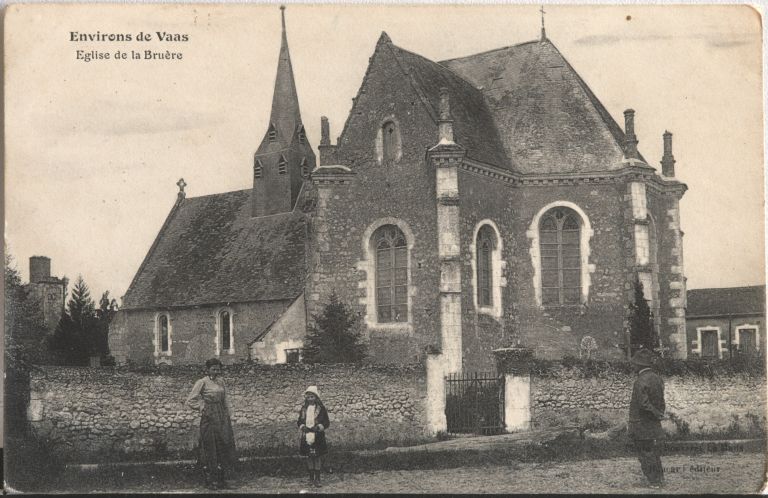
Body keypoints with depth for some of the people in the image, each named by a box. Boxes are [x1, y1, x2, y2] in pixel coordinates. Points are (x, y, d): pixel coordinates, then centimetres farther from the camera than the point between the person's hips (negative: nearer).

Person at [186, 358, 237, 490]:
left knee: (224, 447, 5)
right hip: (209, 419, -6)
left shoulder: (221, 381, 12)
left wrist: (227, 414, 11)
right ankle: (210, 480, 7)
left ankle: (221, 479, 14)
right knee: (209, 449, -1)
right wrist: (202, 406, -7)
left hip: (222, 418, 6)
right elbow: (190, 400, -4)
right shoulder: (202, 382, -5)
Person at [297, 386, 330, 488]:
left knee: (318, 457, -3)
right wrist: (303, 427, -7)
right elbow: (299, 421, 14)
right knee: (309, 457, 6)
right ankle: (311, 478, 14)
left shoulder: (321, 408, -1)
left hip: (318, 436, -3)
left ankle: (317, 478, 1)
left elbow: (326, 422, 1)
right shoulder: (304, 408, 9)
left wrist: (319, 427, -16)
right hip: (306, 436, 3)